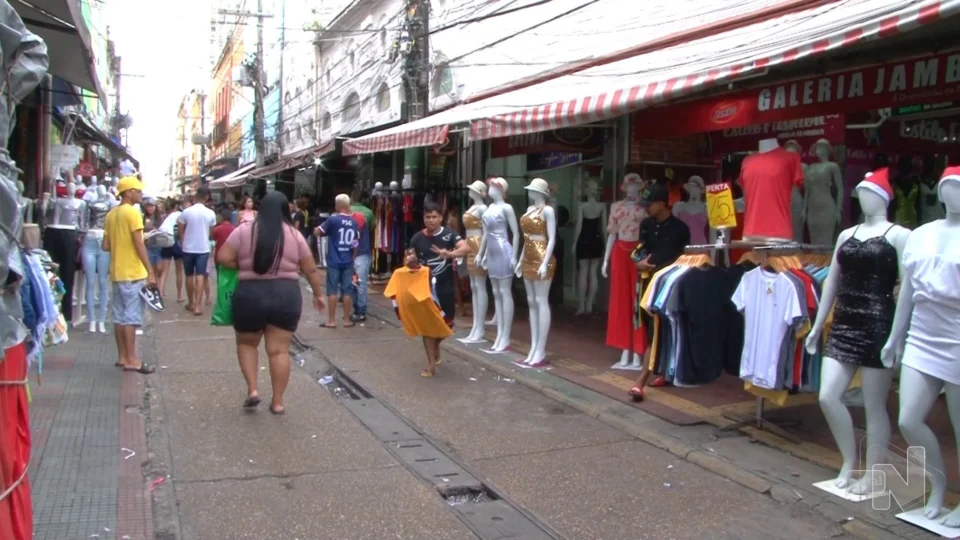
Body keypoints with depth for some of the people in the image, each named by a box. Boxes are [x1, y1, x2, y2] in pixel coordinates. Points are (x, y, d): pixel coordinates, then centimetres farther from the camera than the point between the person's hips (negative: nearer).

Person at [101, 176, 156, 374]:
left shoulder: (111, 214, 12)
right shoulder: (132, 212, -12)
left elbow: (106, 246, 12)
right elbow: (139, 245, -17)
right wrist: (150, 272, -15)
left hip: (117, 272, 8)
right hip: (133, 273, -8)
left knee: (120, 316, 11)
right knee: (131, 316, -6)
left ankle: (122, 357, 17)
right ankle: (131, 360, -4)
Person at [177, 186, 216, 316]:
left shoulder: (186, 212, -8)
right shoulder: (210, 214, -5)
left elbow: (181, 231, 0)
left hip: (188, 248, 0)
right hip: (203, 249, 0)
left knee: (189, 276, 13)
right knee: (200, 276, -1)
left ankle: (191, 303, 23)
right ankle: (197, 305, -9)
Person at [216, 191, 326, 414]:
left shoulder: (244, 230, -1)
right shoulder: (294, 234, 4)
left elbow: (223, 258, -5)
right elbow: (310, 270, 7)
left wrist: (242, 267, 12)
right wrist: (318, 294, 19)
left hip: (251, 293, -1)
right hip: (287, 294, 1)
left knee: (246, 343, 20)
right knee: (279, 349, 6)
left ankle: (252, 390, 9)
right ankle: (277, 402, 9)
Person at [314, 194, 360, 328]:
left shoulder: (333, 219, -9)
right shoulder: (354, 222, 5)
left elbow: (316, 232, -2)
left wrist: (325, 228, 17)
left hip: (334, 261, -3)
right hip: (348, 262, 4)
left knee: (332, 291, 2)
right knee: (347, 291, 6)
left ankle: (331, 321, 5)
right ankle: (346, 320, 10)